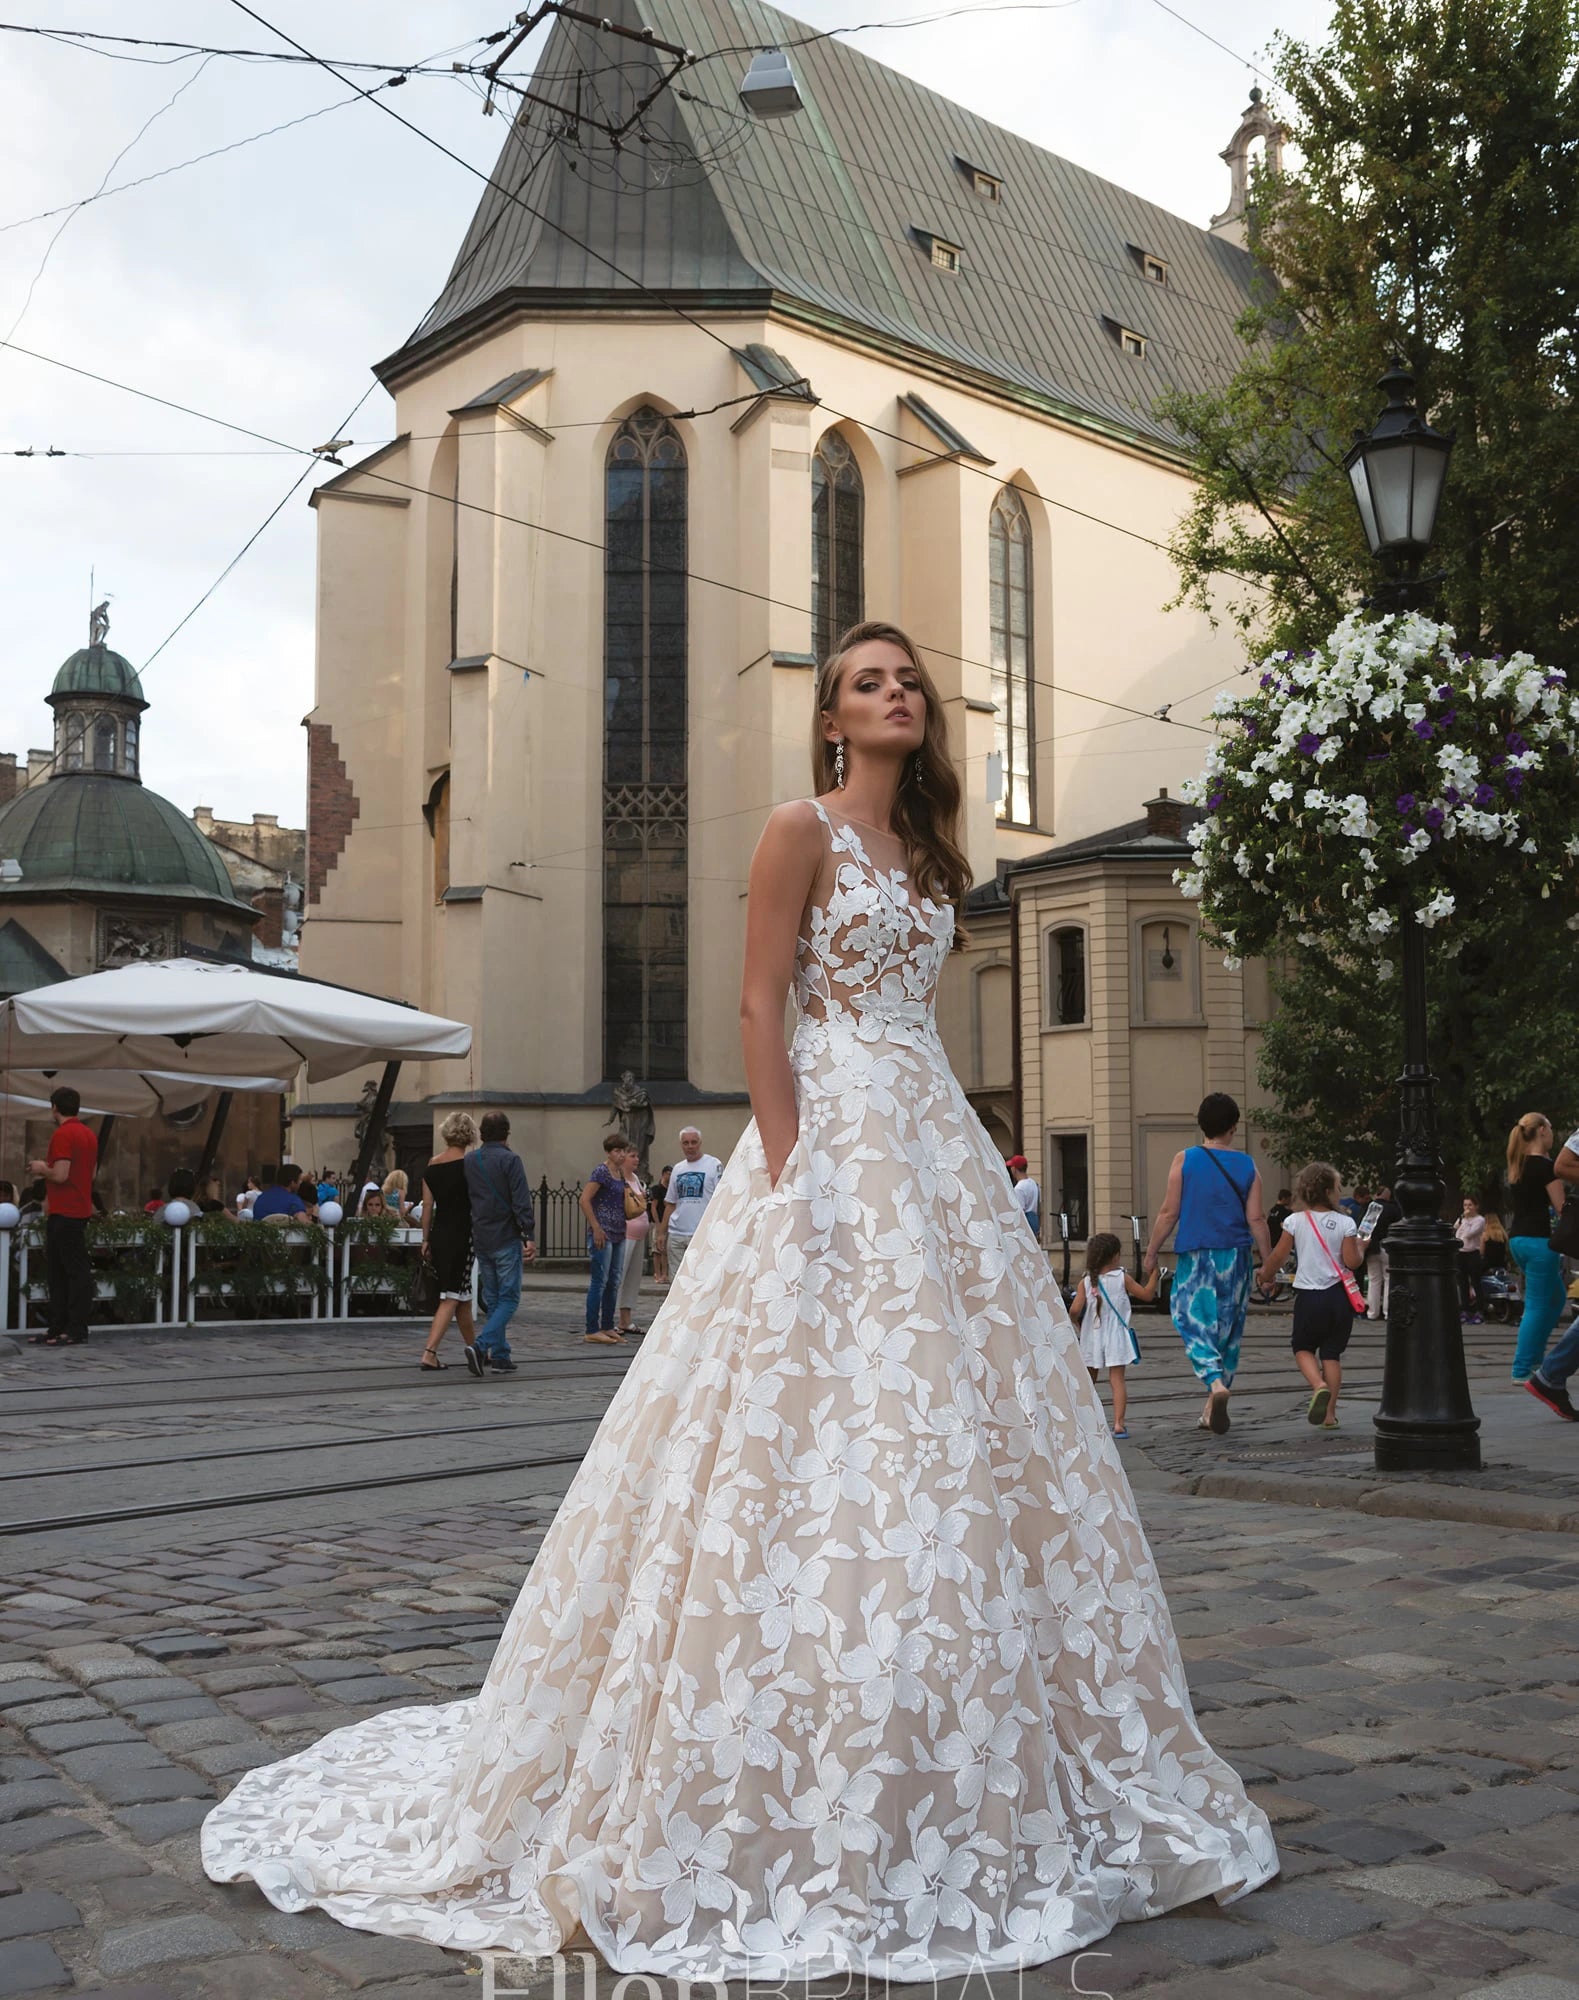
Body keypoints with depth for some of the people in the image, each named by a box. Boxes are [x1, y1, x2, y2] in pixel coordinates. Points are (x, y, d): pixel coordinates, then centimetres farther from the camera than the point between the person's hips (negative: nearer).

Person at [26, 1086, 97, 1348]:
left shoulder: (62, 1135, -15)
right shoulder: (88, 1134, 13)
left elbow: (60, 1175, -23)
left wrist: (42, 1168, -5)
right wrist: (48, 1168, 20)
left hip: (64, 1213, -9)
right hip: (80, 1210, 9)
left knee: (75, 1271, -7)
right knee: (58, 1271, 12)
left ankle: (76, 1331, -5)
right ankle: (58, 1329, 14)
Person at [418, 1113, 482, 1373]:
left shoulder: (431, 1165, 5)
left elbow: (427, 1206, 6)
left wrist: (426, 1240, 12)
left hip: (438, 1234, 6)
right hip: (461, 1234, -6)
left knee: (463, 1294, 17)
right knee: (452, 1297, -4)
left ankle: (474, 1350, 27)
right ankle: (429, 1353, -13)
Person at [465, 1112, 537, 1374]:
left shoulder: (469, 1161, 7)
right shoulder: (510, 1160, -11)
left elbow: (462, 1200, 13)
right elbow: (521, 1202, -16)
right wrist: (530, 1237, -13)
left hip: (480, 1240, 6)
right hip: (506, 1239, -6)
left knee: (492, 1299, 13)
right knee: (509, 1299, -1)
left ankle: (499, 1357, 14)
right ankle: (480, 1345, -18)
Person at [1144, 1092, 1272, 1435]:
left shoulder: (1184, 1160, -4)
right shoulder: (1247, 1166, 1)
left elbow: (1168, 1213, -4)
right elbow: (1256, 1219, -1)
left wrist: (1151, 1253, 6)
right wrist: (1268, 1261, 9)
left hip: (1194, 1255, -2)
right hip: (1235, 1256, 2)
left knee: (1193, 1321, 2)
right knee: (1227, 1329, 11)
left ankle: (1215, 1381, -24)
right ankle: (1212, 1410, 17)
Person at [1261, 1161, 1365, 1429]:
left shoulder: (1295, 1221, -5)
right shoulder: (1345, 1223, -6)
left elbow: (1278, 1256, -2)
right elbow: (1352, 1262, -9)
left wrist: (1267, 1276, 16)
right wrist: (1361, 1247, 11)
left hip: (1308, 1295, -1)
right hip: (1338, 1296, 1)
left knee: (1303, 1347, 16)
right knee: (1332, 1353, 11)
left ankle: (1318, 1385, -13)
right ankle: (1330, 1413, 10)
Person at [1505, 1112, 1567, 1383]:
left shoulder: (1517, 1166, 12)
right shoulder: (1545, 1166, -12)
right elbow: (1561, 1207, -12)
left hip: (1518, 1239, 9)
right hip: (1539, 1239, -9)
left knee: (1556, 1298, 21)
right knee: (1537, 1306, -3)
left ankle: (1534, 1356, 20)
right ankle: (1522, 1369, -3)